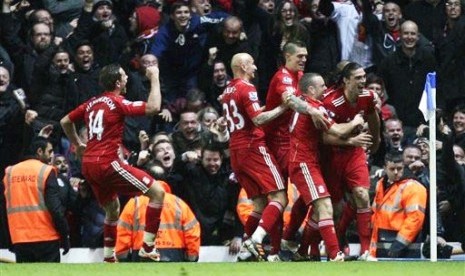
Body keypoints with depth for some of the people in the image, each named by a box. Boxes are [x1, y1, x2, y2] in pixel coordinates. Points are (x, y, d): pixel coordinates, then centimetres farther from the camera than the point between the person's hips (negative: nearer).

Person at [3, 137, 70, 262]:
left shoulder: (9, 172, 9)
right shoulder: (46, 171, -5)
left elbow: (6, 208, 11)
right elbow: (55, 207, -10)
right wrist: (65, 235, -2)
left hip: (19, 239, 4)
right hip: (46, 238, -4)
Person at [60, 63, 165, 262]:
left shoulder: (92, 103, 14)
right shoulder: (117, 103, -8)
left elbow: (65, 122, 25)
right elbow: (153, 107, -19)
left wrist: (78, 145, 36)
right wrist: (154, 78, -9)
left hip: (89, 165, 9)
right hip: (107, 163, -8)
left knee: (113, 209, 26)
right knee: (157, 192, -7)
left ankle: (108, 258, 25)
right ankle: (147, 248, -11)